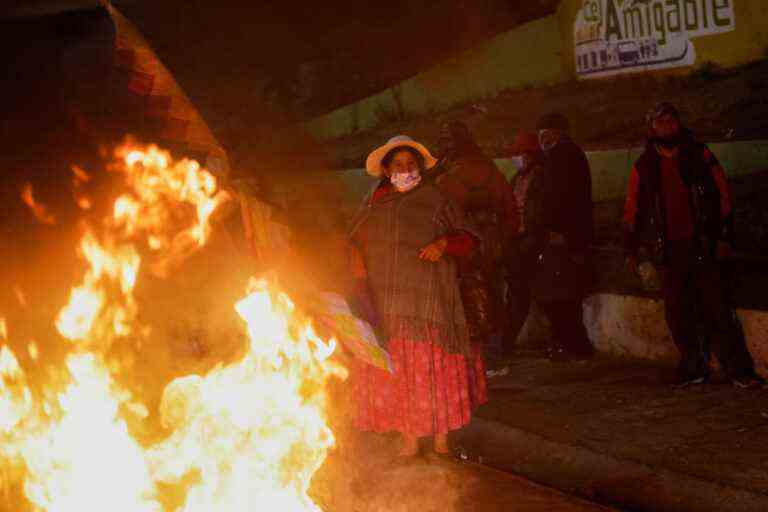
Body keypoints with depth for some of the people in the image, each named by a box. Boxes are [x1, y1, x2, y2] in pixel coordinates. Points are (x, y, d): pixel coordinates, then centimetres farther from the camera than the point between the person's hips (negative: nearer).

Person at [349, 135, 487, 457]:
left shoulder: (434, 201, 4)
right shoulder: (373, 204, 14)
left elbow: (468, 239, 1)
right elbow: (357, 242, 21)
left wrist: (444, 243, -19)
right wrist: (359, 272, 4)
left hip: (428, 304, -3)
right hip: (384, 304, 3)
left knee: (433, 369, -5)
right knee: (394, 372, 2)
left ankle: (441, 439, 5)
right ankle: (409, 440, 10)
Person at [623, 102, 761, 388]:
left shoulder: (699, 156, 5)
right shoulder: (643, 167, 9)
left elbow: (724, 197, 4)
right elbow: (632, 211, 13)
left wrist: (723, 238, -3)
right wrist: (631, 250, 8)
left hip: (702, 247, -2)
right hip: (669, 251, 2)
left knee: (715, 308, -7)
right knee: (677, 314, 3)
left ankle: (738, 370, -3)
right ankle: (693, 368, 14)